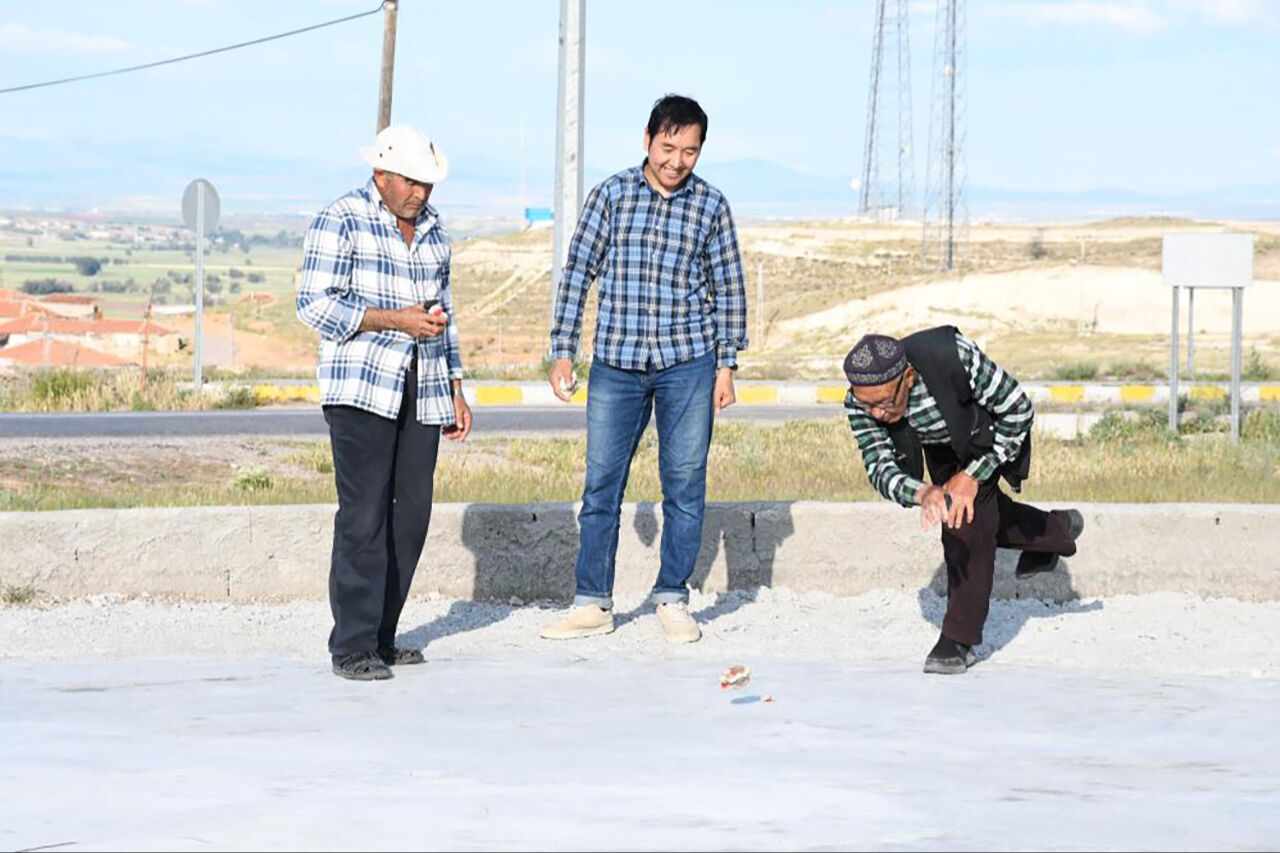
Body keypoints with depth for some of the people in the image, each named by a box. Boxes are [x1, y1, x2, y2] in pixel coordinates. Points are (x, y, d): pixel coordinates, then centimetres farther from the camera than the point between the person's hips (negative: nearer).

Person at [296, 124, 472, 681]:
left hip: (421, 392, 7)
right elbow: (315, 305, -11)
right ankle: (351, 648, -8)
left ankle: (381, 639, 10)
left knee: (411, 515, 3)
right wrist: (396, 320, -19)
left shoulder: (432, 231, 16)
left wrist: (456, 392, 19)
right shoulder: (339, 222, -5)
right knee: (364, 515, -11)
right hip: (361, 387, -7)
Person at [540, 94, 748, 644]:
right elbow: (578, 272, 5)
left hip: (687, 361, 0)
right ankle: (593, 603, 9)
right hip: (616, 362, 0)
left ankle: (672, 599, 13)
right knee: (601, 483, 2)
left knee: (685, 484, 2)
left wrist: (726, 365, 4)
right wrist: (563, 351, 0)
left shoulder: (711, 206, 3)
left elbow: (728, 288, 8)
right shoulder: (611, 195, 2)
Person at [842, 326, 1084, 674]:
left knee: (967, 521, -18)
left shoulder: (954, 357, -44)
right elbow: (879, 466, -30)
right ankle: (1055, 532, 46)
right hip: (939, 445, 5)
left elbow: (1018, 409, -30)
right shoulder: (859, 404, -33)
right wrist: (921, 493, -53)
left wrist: (973, 475, -29)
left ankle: (959, 640, -11)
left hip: (988, 433, -5)